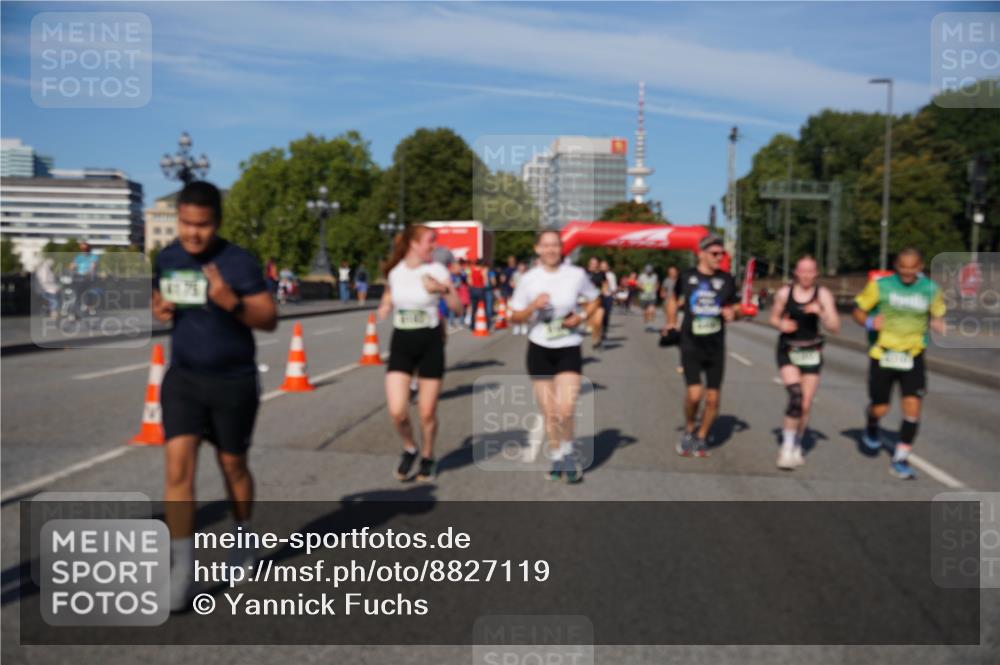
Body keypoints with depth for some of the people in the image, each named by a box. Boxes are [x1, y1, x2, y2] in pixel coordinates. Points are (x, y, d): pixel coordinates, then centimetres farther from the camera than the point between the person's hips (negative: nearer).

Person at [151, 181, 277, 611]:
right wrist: (159, 310, -6)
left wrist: (232, 302, -30)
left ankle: (242, 539, 40)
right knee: (177, 467, -8)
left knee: (233, 466, 13)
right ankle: (182, 571, 2)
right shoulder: (167, 258, 1)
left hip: (234, 381, -3)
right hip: (182, 377, 3)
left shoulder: (239, 262, -14)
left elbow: (269, 320, -12)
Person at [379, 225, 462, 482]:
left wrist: (442, 289, -23)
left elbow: (457, 306, -7)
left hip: (429, 343, -2)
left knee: (427, 413, 4)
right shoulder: (394, 271, 3)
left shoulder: (436, 270, -6)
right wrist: (385, 306, 2)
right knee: (397, 411, -10)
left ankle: (427, 458, 31)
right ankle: (409, 449, 21)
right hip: (401, 344, 2)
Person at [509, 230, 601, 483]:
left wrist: (581, 317, -6)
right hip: (540, 349, 1)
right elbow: (515, 317, 3)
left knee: (565, 410, -14)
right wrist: (533, 306, -16)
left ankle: (568, 451, 14)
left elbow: (594, 299, 12)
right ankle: (556, 457, 28)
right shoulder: (528, 279, -2)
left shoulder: (577, 274, -4)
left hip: (568, 348, -1)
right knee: (549, 412, 8)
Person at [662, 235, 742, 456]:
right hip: (691, 345, -2)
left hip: (716, 347, 2)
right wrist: (671, 322, 8)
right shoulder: (687, 276, -1)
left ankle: (701, 438, 27)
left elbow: (735, 307, 14)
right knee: (694, 394, -16)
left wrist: (732, 313, -9)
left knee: (713, 398, 4)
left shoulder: (726, 279, 3)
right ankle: (688, 432, 12)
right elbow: (673, 298, 17)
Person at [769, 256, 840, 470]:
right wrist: (781, 325, -11)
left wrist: (821, 312, -25)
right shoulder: (784, 293, -3)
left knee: (806, 405, 5)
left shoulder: (823, 295, -4)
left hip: (812, 353, 1)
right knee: (796, 397, -20)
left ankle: (796, 448, 25)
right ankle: (787, 447, -8)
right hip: (788, 350, -1)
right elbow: (773, 317, 11)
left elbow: (835, 327, -8)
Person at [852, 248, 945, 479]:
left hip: (913, 357, 2)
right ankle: (871, 424, 38)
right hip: (882, 355, -1)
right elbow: (858, 311, 2)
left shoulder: (931, 289, 2)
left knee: (912, 406, -9)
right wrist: (869, 322, -19)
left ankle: (900, 459, 4)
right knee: (880, 408, -1)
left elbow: (937, 316, 16)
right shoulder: (880, 285, -5)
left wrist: (938, 325, -7)